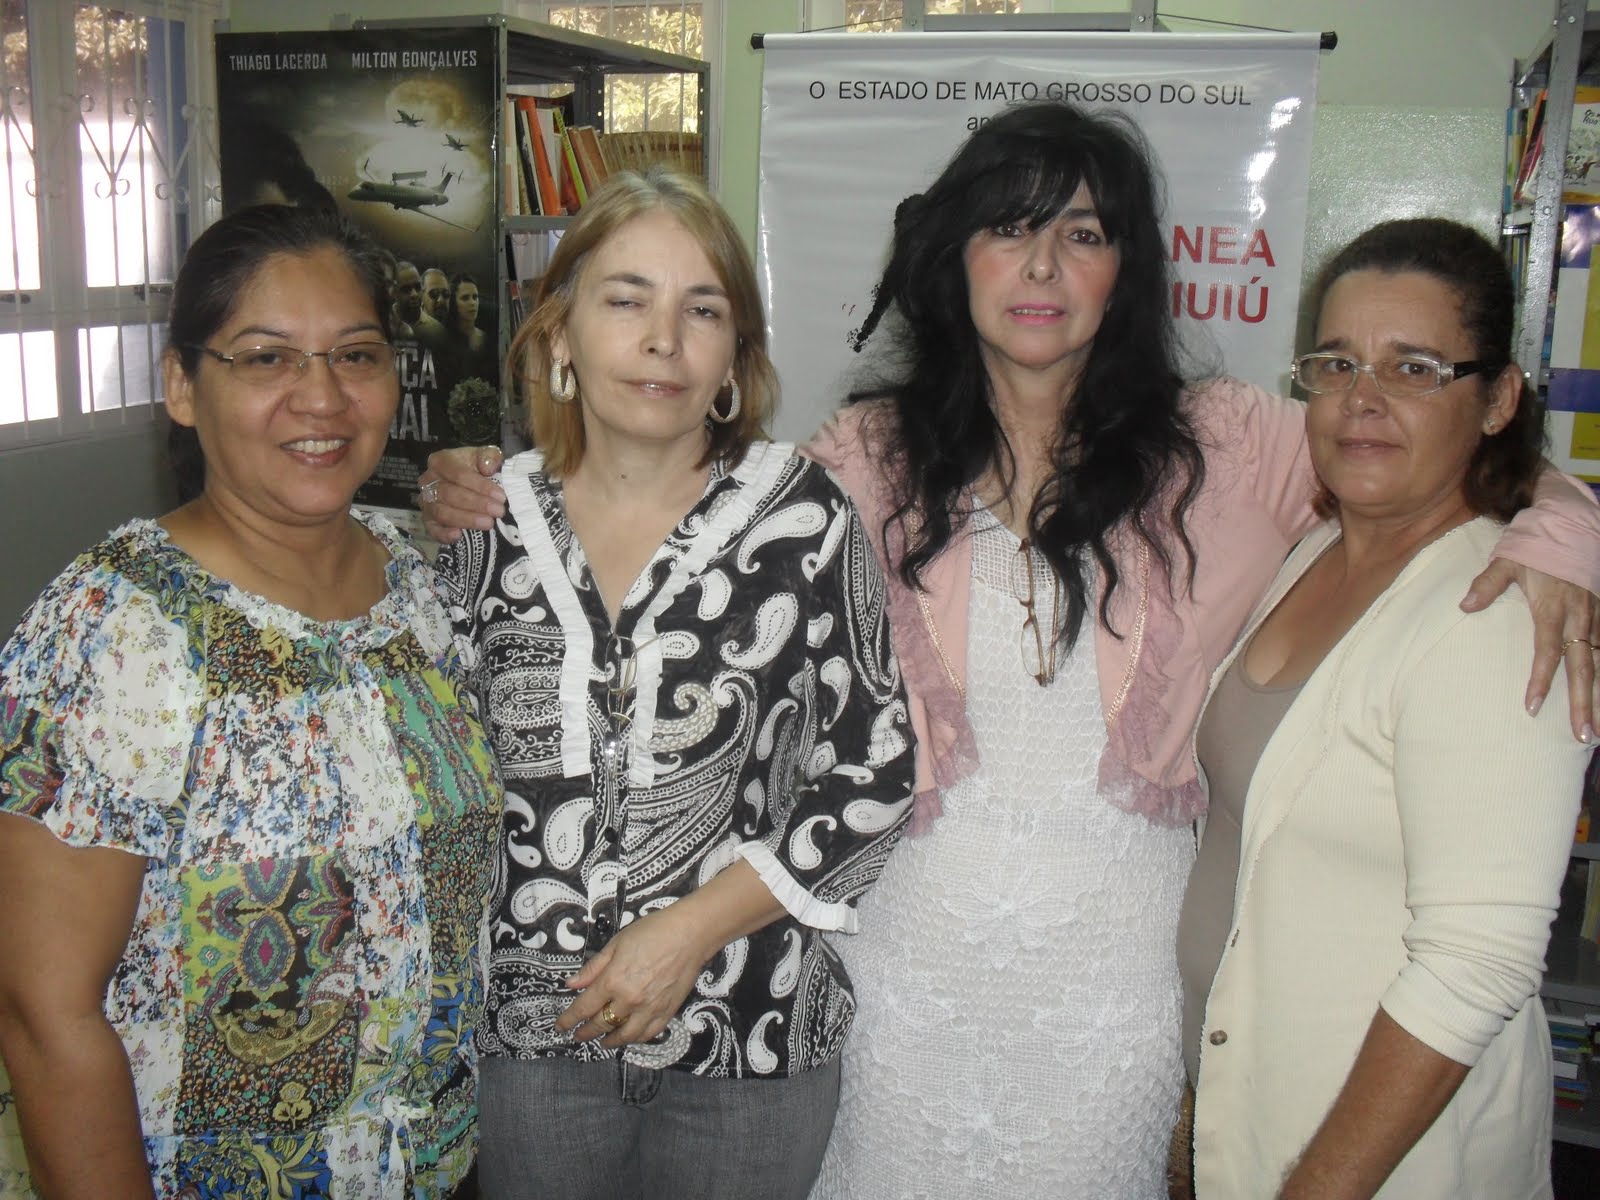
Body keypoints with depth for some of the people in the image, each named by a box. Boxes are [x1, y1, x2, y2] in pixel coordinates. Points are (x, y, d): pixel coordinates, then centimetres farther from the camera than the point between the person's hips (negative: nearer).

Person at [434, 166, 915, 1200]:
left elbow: (875, 777, -9)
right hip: (528, 1029, 2)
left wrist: (692, 928, -13)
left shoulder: (802, 517, -10)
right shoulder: (489, 522, -1)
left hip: (750, 1037, -2)